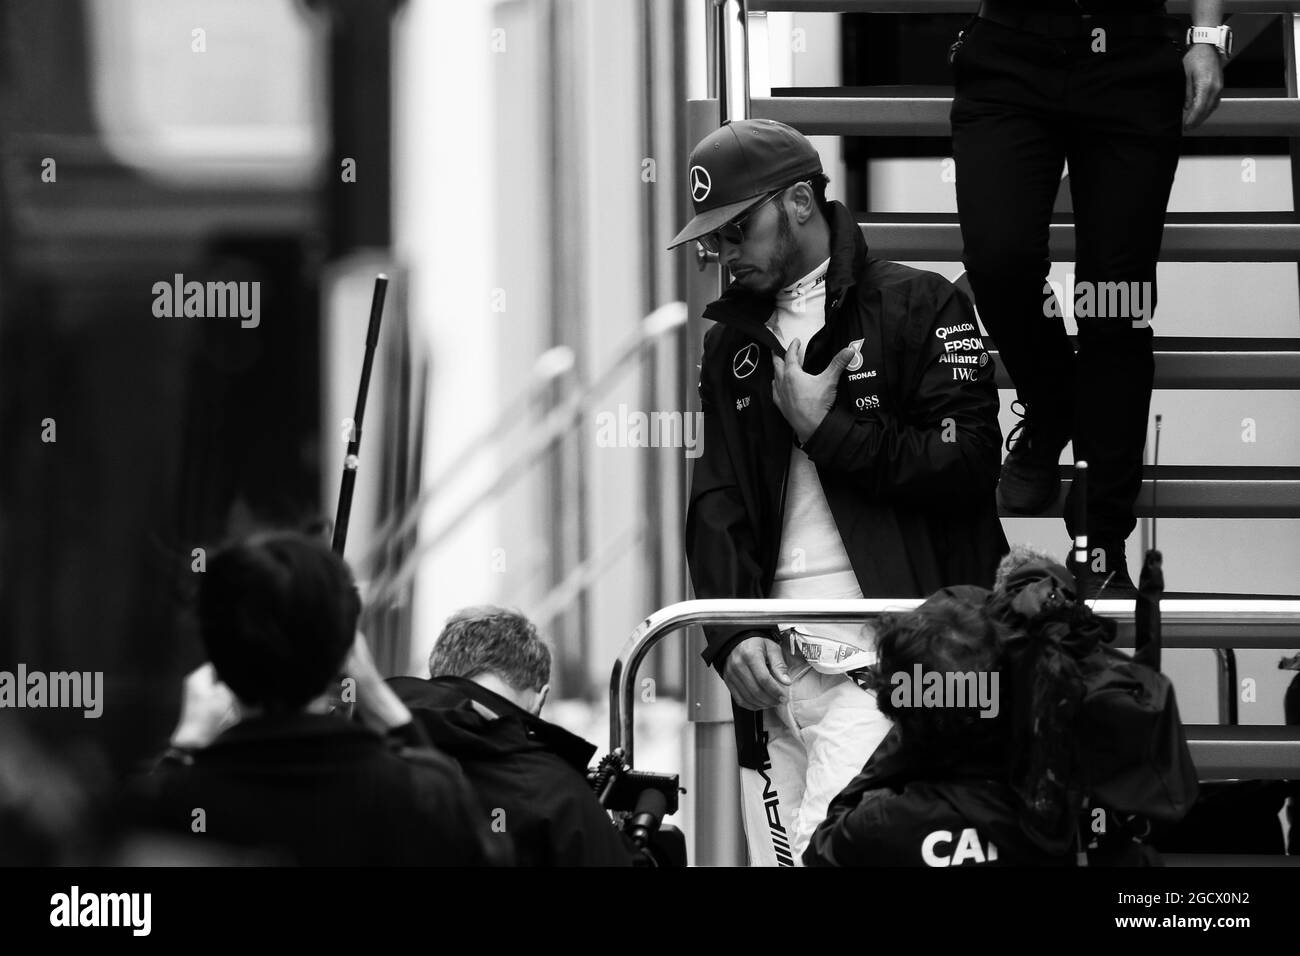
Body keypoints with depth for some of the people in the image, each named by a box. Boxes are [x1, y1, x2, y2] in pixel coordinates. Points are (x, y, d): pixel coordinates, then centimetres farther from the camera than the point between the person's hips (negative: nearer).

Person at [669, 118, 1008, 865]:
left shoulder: (919, 308, 1)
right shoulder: (733, 341, 18)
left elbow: (967, 467, -8)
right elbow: (716, 503, 14)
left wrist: (829, 428, -8)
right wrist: (732, 631, -1)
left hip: (880, 659, -6)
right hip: (774, 664, 6)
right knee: (778, 854, 3)